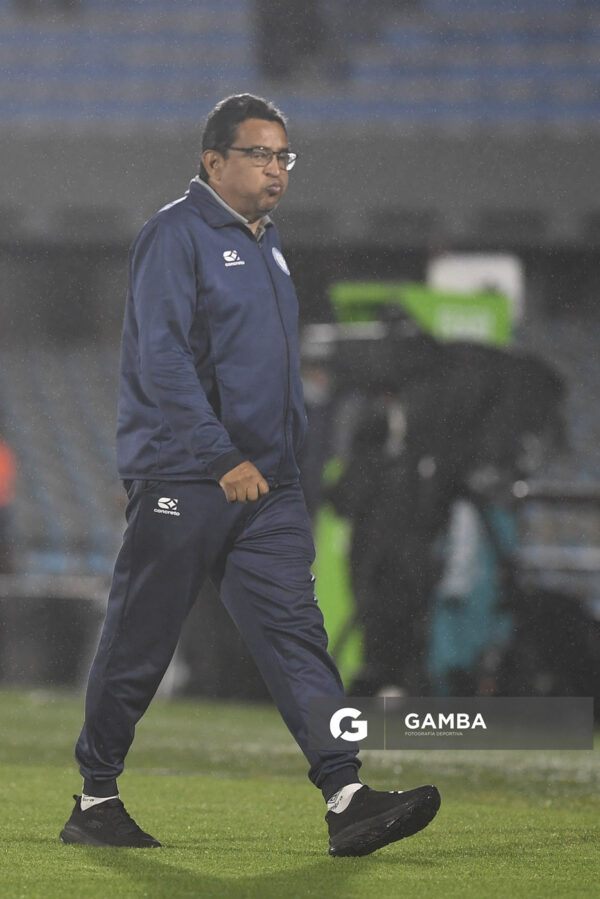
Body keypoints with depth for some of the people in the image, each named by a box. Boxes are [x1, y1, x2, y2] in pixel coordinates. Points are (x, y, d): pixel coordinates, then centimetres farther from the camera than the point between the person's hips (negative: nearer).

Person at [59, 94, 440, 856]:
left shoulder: (265, 243, 19)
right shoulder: (175, 235, -8)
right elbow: (162, 359, -16)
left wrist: (284, 458, 16)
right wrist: (223, 460, -19)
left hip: (265, 483, 7)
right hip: (181, 479, -7)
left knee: (294, 630, -5)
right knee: (137, 645, 1)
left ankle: (345, 799, -14)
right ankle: (96, 800, 13)